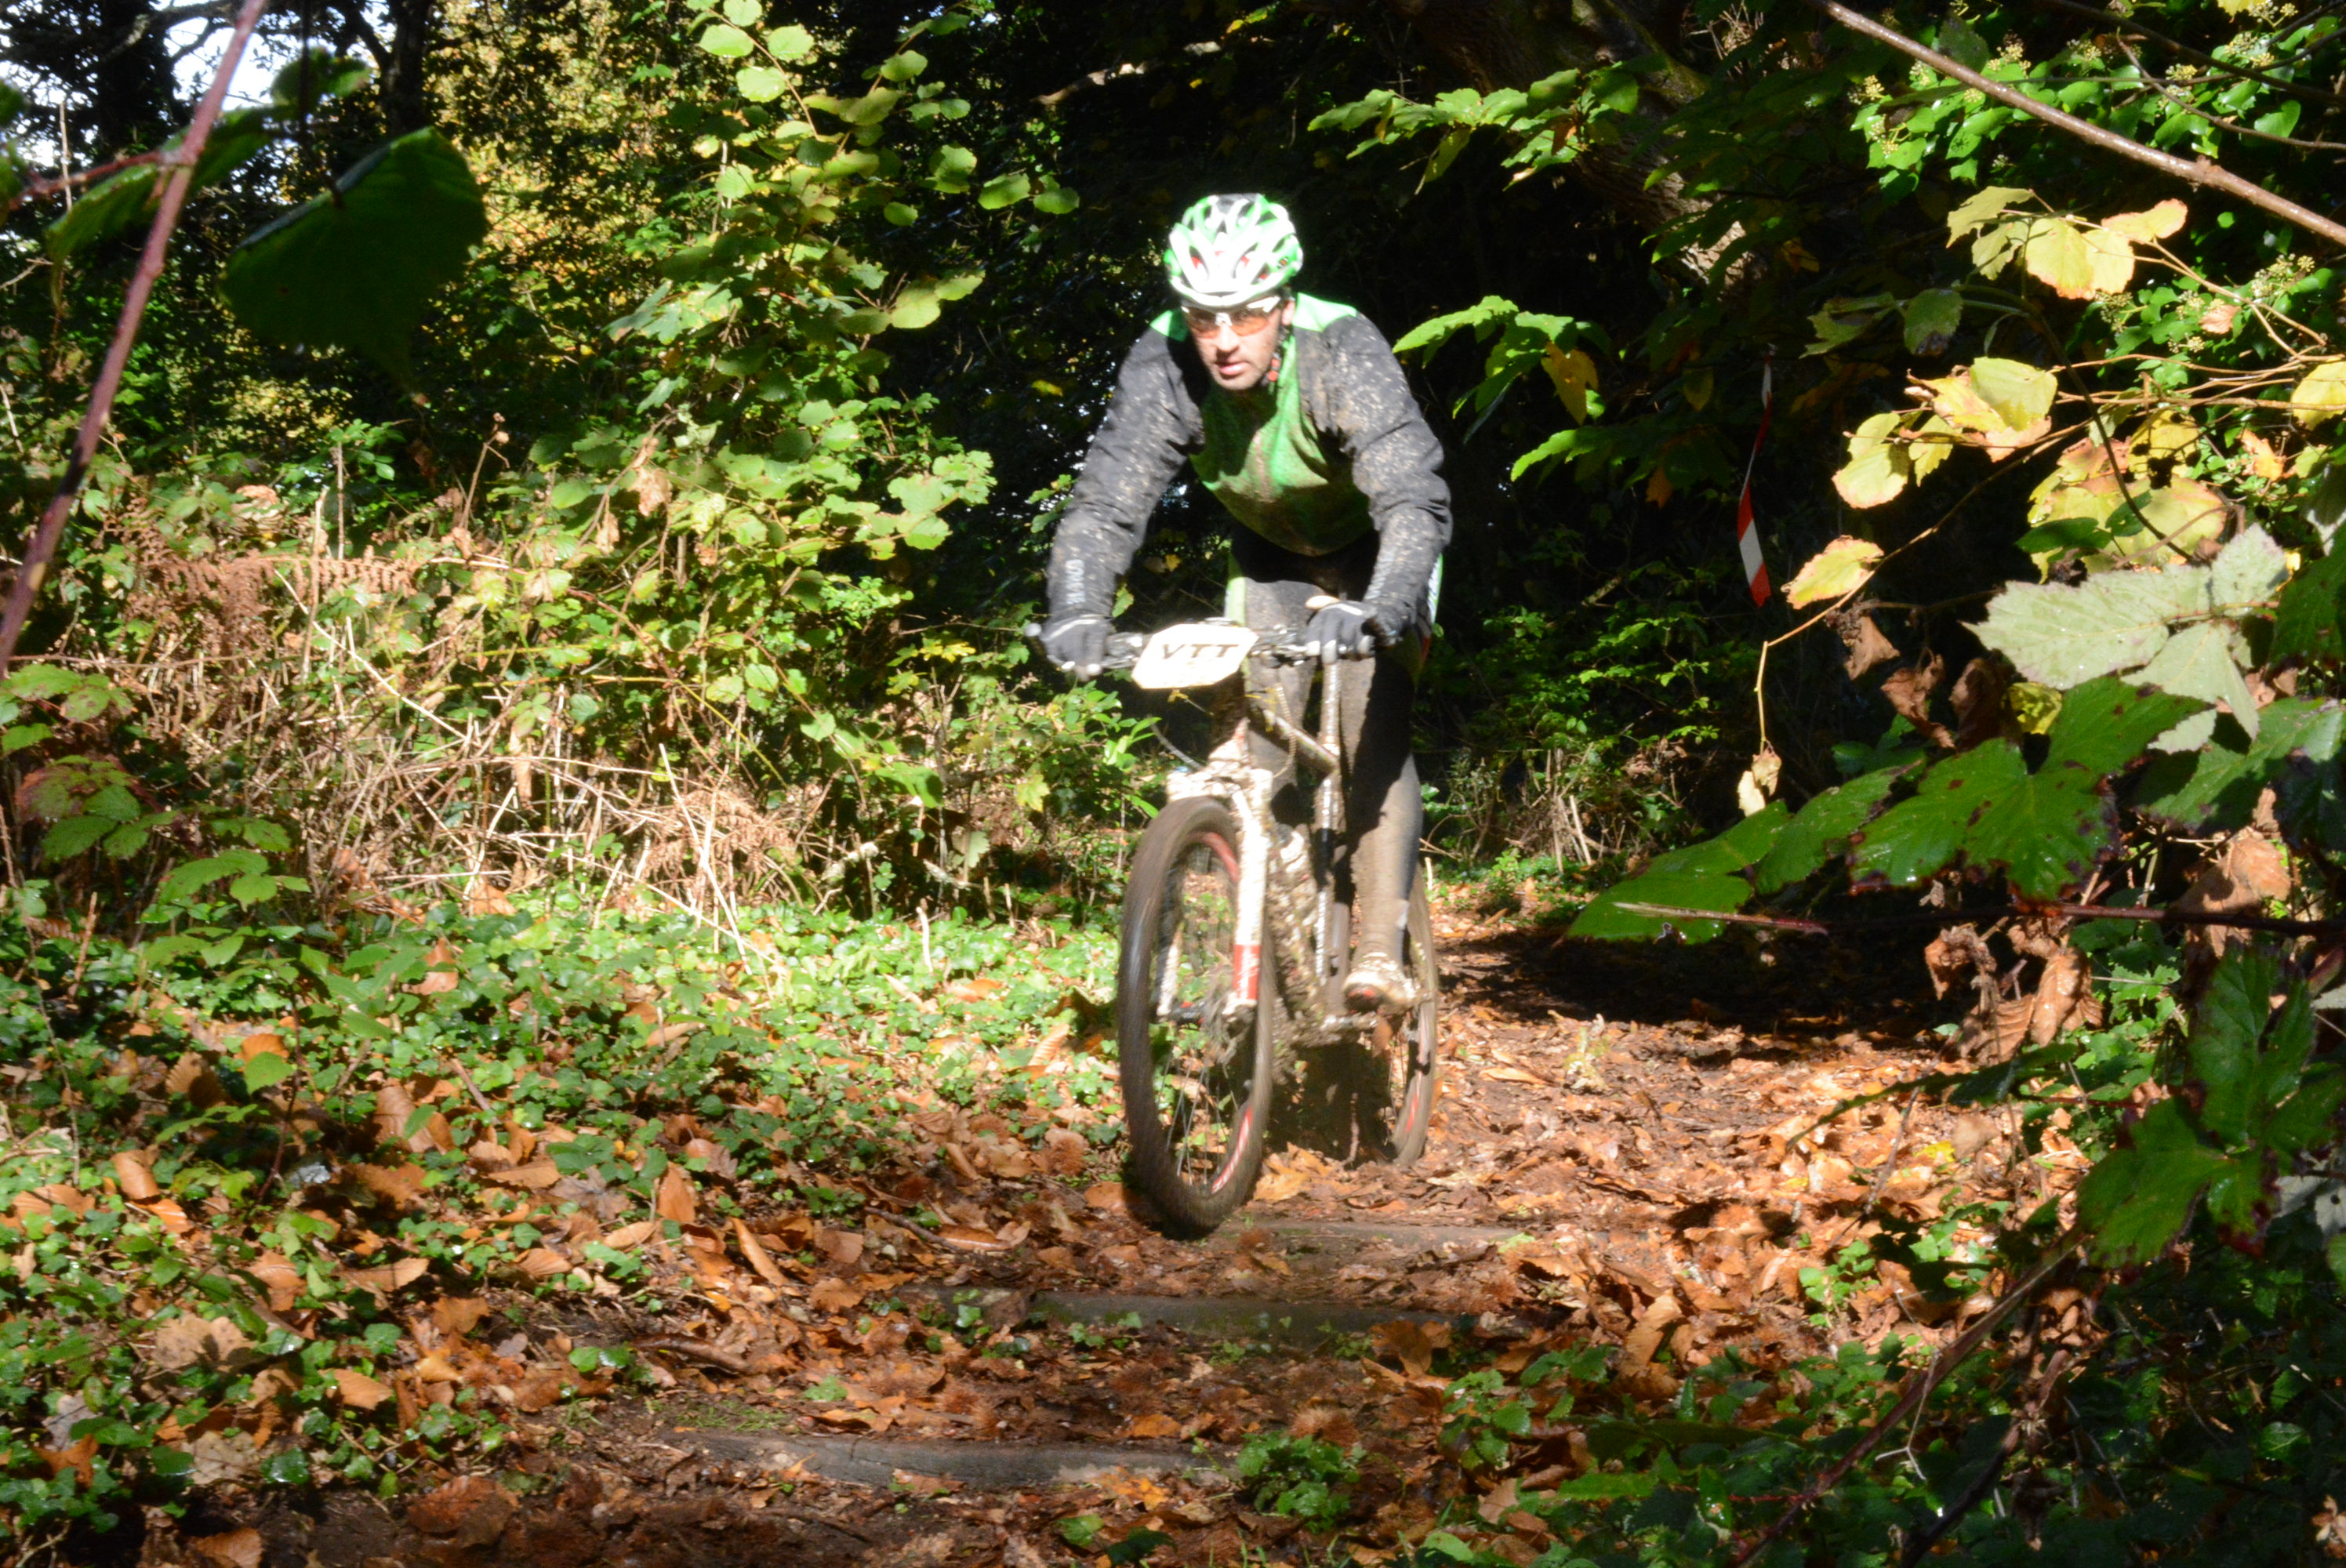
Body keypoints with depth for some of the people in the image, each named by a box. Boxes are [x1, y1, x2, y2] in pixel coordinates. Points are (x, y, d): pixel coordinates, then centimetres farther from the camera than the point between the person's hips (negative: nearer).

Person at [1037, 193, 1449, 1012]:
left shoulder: (1344, 352, -37)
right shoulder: (1164, 364, -29)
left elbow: (1414, 501, -47)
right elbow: (1108, 499, -34)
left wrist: (1373, 611, -64)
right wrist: (1077, 611, -52)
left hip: (1373, 554, -3)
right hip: (1271, 557, 3)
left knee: (1375, 731, -17)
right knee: (1255, 733, -9)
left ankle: (1379, 954, -15)